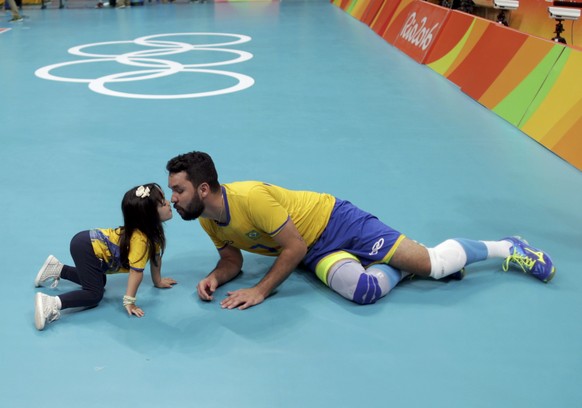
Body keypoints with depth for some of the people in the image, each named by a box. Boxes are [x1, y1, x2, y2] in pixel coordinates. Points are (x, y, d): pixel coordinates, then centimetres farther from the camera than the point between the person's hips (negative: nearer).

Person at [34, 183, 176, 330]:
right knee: (94, 294, -18)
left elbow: (155, 255, 13)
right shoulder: (141, 238, -30)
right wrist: (129, 302, -26)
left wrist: (158, 281, 21)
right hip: (86, 247, -10)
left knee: (98, 281, 29)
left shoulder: (153, 229, -1)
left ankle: (57, 269, 34)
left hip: (90, 243, 10)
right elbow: (136, 271, -30)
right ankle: (51, 303, -28)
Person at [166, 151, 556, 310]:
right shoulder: (207, 221, -6)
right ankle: (400, 265, 10)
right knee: (364, 290, -23)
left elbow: (294, 247, -24)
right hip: (316, 254, 7)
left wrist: (261, 291, -23)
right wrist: (215, 278, -14)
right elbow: (232, 259, 8)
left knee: (433, 265, -9)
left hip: (335, 221, -6)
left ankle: (508, 248, 18)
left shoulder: (250, 197, -32)